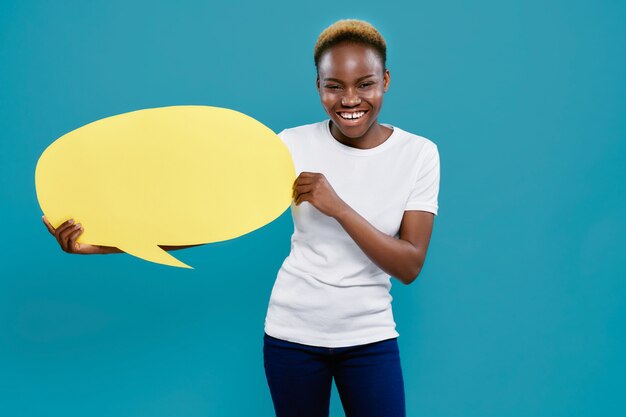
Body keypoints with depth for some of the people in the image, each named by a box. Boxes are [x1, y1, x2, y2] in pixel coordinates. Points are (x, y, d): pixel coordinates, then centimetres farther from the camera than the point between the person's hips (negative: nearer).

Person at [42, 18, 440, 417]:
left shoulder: (419, 153, -7)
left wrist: (338, 207, -26)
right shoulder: (294, 144, -7)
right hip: (291, 333, 0)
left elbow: (409, 266, -12)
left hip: (369, 338, 0)